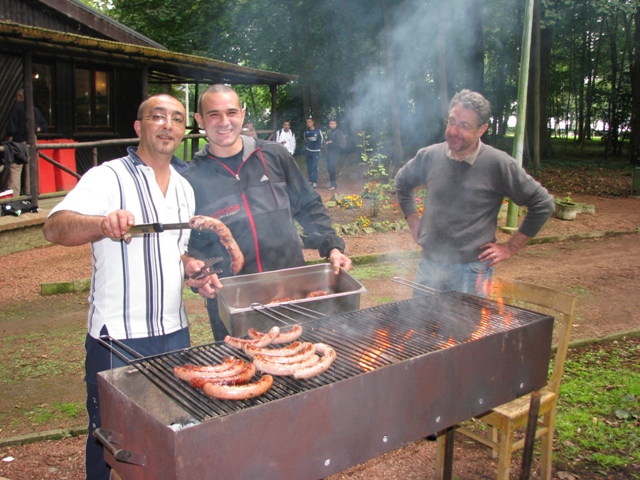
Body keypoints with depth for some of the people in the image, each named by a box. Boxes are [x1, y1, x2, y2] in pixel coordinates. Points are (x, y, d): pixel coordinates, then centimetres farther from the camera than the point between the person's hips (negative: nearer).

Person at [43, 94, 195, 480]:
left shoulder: (185, 187, 11)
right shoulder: (109, 177, -9)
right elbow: (55, 227, -24)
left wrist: (195, 272, 1)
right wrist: (103, 224, -44)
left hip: (175, 332, 6)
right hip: (119, 338, -5)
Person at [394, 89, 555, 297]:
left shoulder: (499, 164, -11)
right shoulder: (429, 156, 0)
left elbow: (543, 204, -4)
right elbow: (402, 182, 20)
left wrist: (510, 248, -3)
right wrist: (414, 224, 12)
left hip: (471, 272, -3)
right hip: (429, 266, 4)